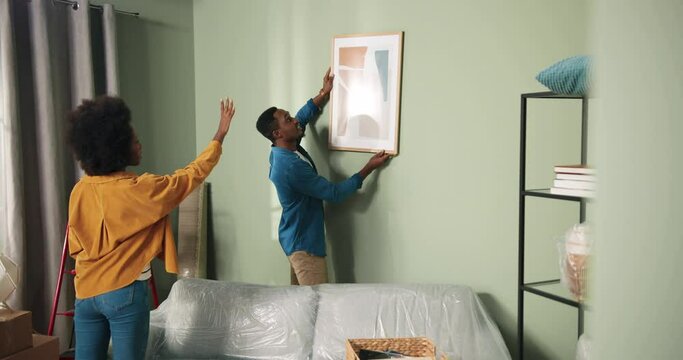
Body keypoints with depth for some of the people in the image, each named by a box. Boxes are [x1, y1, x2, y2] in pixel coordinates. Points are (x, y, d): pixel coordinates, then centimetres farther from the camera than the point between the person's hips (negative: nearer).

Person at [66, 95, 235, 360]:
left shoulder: (79, 191, 1)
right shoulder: (139, 189, -16)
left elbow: (75, 246, 11)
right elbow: (192, 175, -4)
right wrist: (220, 137, 6)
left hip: (85, 292, 6)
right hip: (125, 292, -6)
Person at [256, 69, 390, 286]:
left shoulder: (282, 151, 2)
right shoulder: (291, 166, -27)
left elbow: (302, 118, 22)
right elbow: (335, 194, -22)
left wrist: (324, 93, 19)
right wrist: (368, 169, -16)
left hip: (296, 239, 10)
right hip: (304, 243, -10)